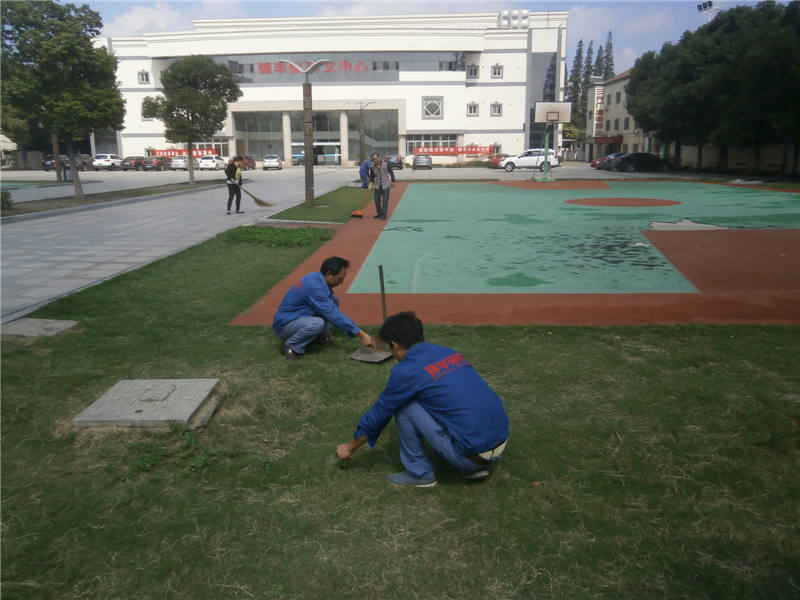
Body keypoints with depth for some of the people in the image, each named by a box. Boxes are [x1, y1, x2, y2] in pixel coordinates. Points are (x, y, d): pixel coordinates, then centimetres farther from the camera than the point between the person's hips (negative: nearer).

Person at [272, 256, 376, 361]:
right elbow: (333, 314, -29)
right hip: (284, 325, -9)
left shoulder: (317, 277, -1)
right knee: (317, 323, -37)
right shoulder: (314, 286, -28)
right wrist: (360, 333, -27)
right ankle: (290, 347, -13)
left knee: (333, 301, 1)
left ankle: (320, 336, 9)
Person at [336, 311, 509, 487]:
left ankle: (420, 473, 14)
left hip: (474, 453, -7)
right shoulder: (450, 352, 13)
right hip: (501, 441, 7)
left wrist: (349, 447, 24)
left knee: (402, 405, 1)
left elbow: (378, 415, 5)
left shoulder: (405, 371, -8)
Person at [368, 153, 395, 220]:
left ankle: (384, 215, 2)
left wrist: (392, 182, 3)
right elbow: (371, 177, 5)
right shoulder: (372, 167, 0)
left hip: (386, 185, -3)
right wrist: (370, 184, -12)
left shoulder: (386, 163, -5)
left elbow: (391, 172, 3)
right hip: (377, 186, 3)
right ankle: (379, 213, 21)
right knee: (377, 200, 4)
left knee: (385, 200, -5)